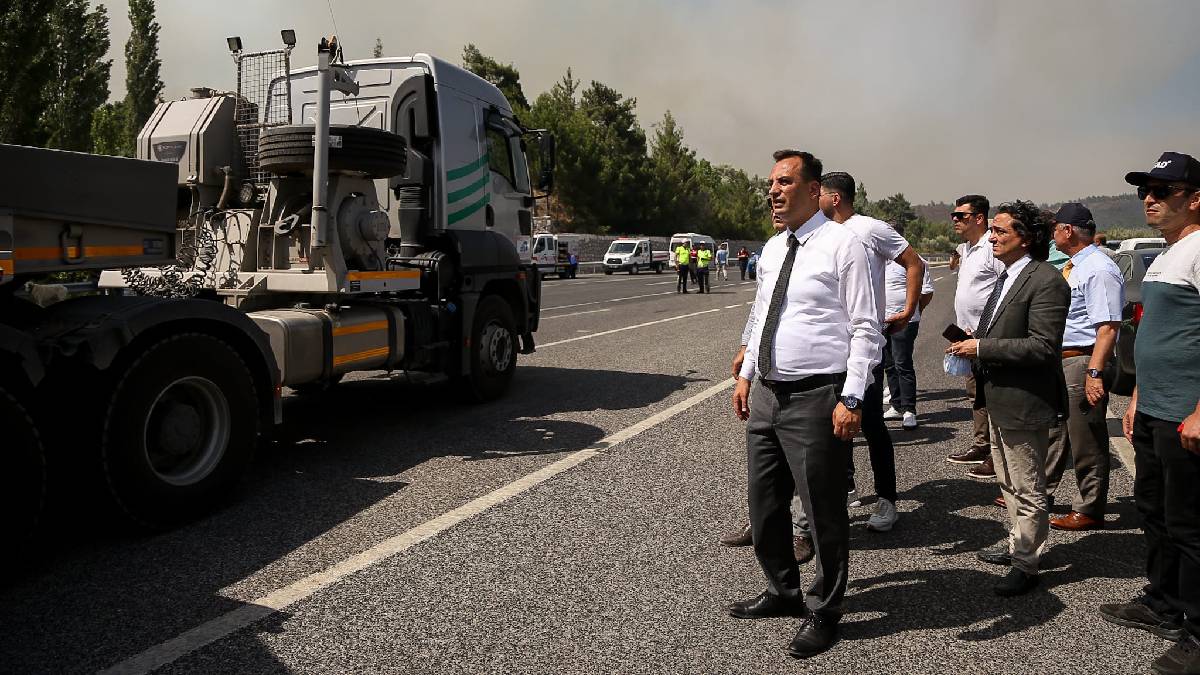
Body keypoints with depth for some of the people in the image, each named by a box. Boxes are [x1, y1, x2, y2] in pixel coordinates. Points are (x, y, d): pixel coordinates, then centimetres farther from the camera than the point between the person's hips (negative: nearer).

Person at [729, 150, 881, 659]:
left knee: (823, 511, 6)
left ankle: (823, 611, 26)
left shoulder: (842, 246, -10)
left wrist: (851, 399, -18)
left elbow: (865, 330, -13)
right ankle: (782, 591, 39)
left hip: (817, 398, -7)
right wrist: (746, 376, 17)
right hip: (766, 393, 8)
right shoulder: (771, 249, 12)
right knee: (765, 505, 18)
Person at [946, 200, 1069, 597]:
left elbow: (1042, 347, -25)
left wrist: (981, 348, -23)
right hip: (999, 400, 10)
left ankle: (1026, 565, 15)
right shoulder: (1007, 277, 11)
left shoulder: (1046, 281, -19)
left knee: (1028, 489, 4)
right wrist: (974, 345, 4)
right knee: (1008, 482, 23)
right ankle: (1017, 544, 38)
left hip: (1024, 402, -10)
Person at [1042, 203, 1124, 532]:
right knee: (1053, 431, 19)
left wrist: (1094, 373, -28)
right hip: (1060, 360, 10)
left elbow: (1108, 326, -24)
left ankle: (1089, 511, 14)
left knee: (1086, 441, 2)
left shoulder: (1099, 270, -18)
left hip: (1082, 362, -10)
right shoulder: (1072, 267, 12)